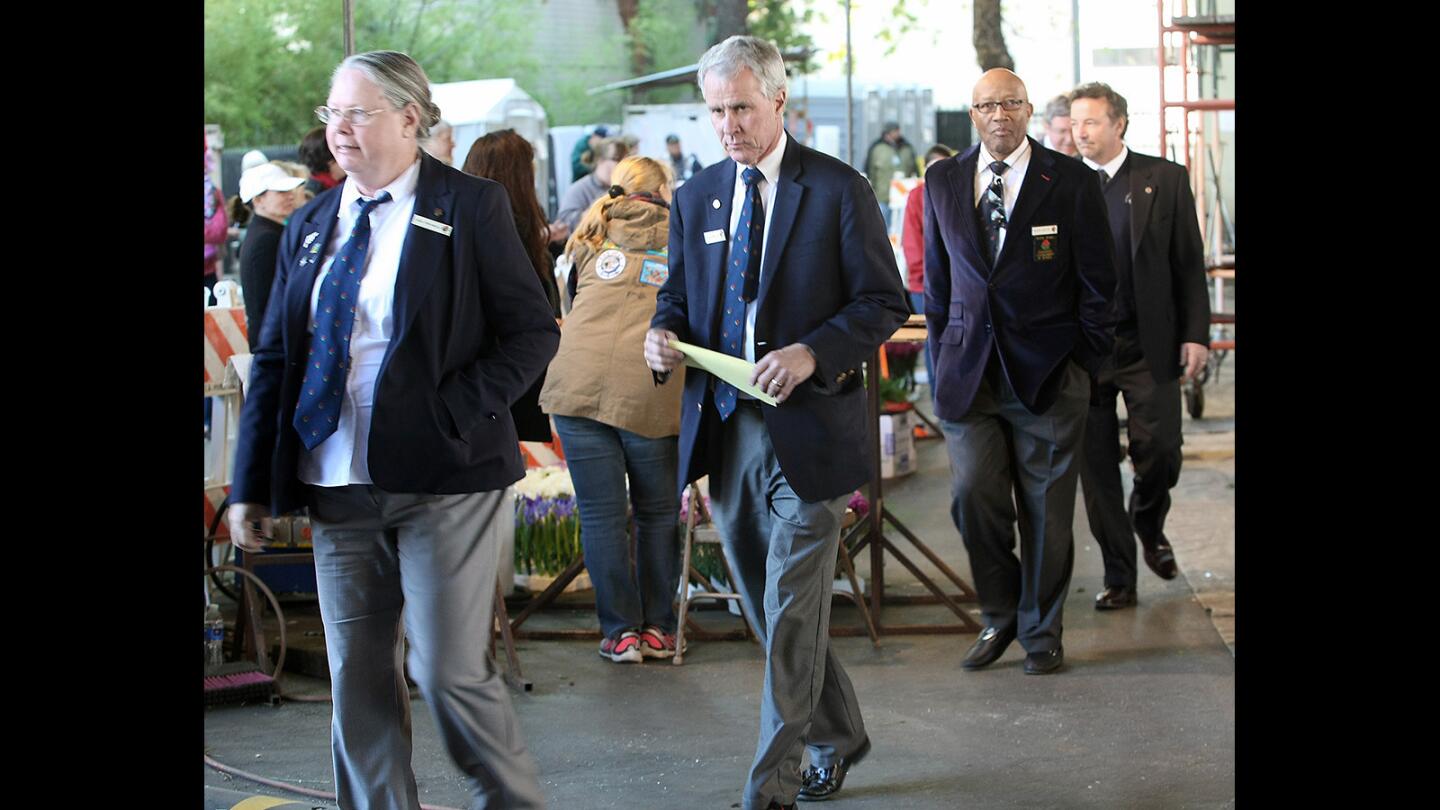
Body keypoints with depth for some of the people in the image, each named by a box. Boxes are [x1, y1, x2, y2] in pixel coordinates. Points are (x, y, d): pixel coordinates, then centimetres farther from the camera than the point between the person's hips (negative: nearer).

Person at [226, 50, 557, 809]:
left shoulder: (470, 207, -2)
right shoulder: (310, 226, 12)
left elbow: (532, 332, -3)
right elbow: (273, 361, 12)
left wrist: (457, 414, -15)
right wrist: (251, 485, 6)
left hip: (440, 480, -5)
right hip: (338, 484, 5)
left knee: (450, 671, -3)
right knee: (356, 679, 8)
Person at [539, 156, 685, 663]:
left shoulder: (593, 238, 19)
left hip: (580, 386, 1)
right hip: (651, 392, -1)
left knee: (601, 514, 6)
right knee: (658, 514, 12)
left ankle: (620, 632, 8)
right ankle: (657, 629, 17)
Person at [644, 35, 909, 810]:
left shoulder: (837, 190, -5)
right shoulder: (696, 197, 11)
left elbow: (883, 302, -5)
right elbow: (677, 290, 20)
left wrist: (813, 352, -21)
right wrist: (663, 333, -4)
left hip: (806, 427, -6)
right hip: (722, 423, 6)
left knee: (792, 610, -6)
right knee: (766, 606, 14)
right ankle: (836, 738, 33)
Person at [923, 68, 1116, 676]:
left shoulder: (1072, 181, -1)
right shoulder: (942, 182, 9)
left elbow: (1097, 283, 2)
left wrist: (1083, 365, -2)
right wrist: (942, 361, 10)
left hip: (1047, 371, -2)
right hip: (970, 371, 2)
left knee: (1046, 509, 4)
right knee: (973, 496, -5)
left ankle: (1041, 633, 20)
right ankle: (1000, 616, 18)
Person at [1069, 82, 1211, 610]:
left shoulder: (1165, 179, 3)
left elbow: (1189, 264, 4)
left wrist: (1196, 333, -3)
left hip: (1148, 346, -1)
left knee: (1159, 452, -4)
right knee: (1097, 469, 4)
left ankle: (1148, 525, 29)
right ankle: (1118, 576, 15)